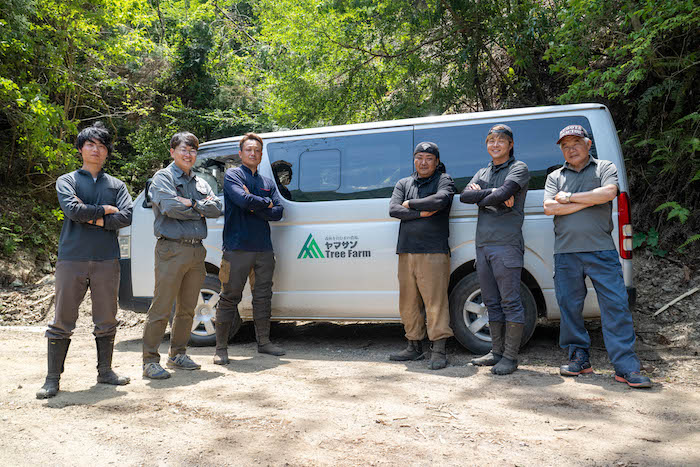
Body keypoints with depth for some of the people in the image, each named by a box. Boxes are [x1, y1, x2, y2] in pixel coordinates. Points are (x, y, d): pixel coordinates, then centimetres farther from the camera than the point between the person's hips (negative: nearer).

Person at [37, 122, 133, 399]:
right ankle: (53, 378, 9)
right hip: (72, 259, -2)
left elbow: (126, 217, -3)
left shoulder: (116, 185, 14)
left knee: (106, 321, 8)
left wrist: (92, 218, -9)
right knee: (62, 321, 1)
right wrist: (105, 210, -3)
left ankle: (105, 371, 20)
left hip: (107, 260, 2)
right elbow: (73, 210, -11)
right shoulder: (66, 181, 9)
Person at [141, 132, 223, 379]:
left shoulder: (200, 182, 20)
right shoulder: (162, 177, 2)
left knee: (187, 308, 12)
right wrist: (201, 209, -3)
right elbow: (171, 207, -15)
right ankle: (150, 361, 2)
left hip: (196, 250, 6)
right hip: (171, 250, -6)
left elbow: (216, 208, 4)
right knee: (161, 308, -5)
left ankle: (178, 354, 25)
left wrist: (191, 204, -9)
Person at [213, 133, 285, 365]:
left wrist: (254, 207, -9)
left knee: (263, 296, 12)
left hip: (264, 248, 5)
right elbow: (243, 200, -17)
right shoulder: (232, 175, 2)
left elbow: (278, 212, 4)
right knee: (230, 297, -1)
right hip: (237, 248, -5)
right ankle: (221, 348, 8)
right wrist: (266, 203, -3)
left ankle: (264, 341, 24)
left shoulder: (268, 182, 17)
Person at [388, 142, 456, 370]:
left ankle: (438, 351, -1)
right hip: (406, 252, 5)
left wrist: (410, 204, -5)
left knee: (435, 301, -8)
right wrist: (421, 213, -10)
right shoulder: (403, 184, 17)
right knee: (408, 302, 9)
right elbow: (393, 209, 2)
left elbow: (439, 201, -17)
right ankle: (415, 347, 20)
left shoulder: (444, 181, 5)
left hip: (433, 252, -5)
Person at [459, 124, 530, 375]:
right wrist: (492, 194, -8)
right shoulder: (482, 172, 21)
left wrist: (480, 197, -2)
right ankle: (497, 352, 19)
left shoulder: (519, 168, 2)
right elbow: (464, 196, 2)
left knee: (510, 302, -4)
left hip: (506, 244, -7)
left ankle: (510, 357, 2)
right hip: (483, 245, 7)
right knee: (492, 303, 11)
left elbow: (504, 193, -18)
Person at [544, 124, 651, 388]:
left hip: (601, 250, -2)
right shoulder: (555, 177, 17)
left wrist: (569, 197, -4)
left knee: (616, 306, -6)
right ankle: (579, 358, 17)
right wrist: (589, 201, -5)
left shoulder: (605, 168, 12)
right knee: (569, 307, 4)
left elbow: (608, 193, -9)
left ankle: (626, 367, -2)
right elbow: (549, 208, 0)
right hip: (566, 252, 2)